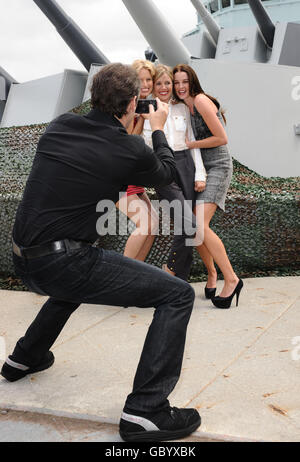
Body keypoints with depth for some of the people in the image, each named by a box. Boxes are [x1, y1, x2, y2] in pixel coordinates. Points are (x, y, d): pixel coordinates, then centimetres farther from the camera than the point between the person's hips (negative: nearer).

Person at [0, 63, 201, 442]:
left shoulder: (59, 125, 5)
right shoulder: (132, 152, -9)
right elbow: (165, 173, 14)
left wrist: (120, 126, 34)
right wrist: (158, 129, 28)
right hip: (61, 262, -8)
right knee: (177, 295, -2)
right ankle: (145, 410, -5)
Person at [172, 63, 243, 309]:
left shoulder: (201, 101, -12)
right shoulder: (186, 106, 14)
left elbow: (222, 138, -15)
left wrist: (190, 144, -10)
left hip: (218, 167, -8)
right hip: (201, 169, 8)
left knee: (199, 225, -21)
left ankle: (231, 280, -13)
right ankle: (211, 273, 22)